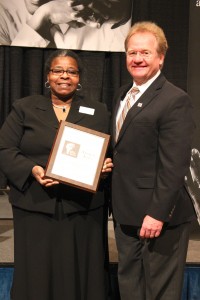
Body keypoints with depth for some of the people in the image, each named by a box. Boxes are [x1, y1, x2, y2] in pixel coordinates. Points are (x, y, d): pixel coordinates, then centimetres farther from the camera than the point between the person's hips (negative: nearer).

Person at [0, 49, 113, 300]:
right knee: (37, 276, 5)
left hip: (84, 209, 1)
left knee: (81, 275, 6)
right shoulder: (24, 108, 7)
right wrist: (32, 170, -15)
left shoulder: (98, 112, 12)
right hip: (36, 206, 0)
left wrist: (108, 165, -9)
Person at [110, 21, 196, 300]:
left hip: (157, 216, -8)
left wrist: (157, 214, -22)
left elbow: (174, 165, -21)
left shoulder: (175, 100, -16)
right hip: (125, 213, 8)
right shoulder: (122, 94, 11)